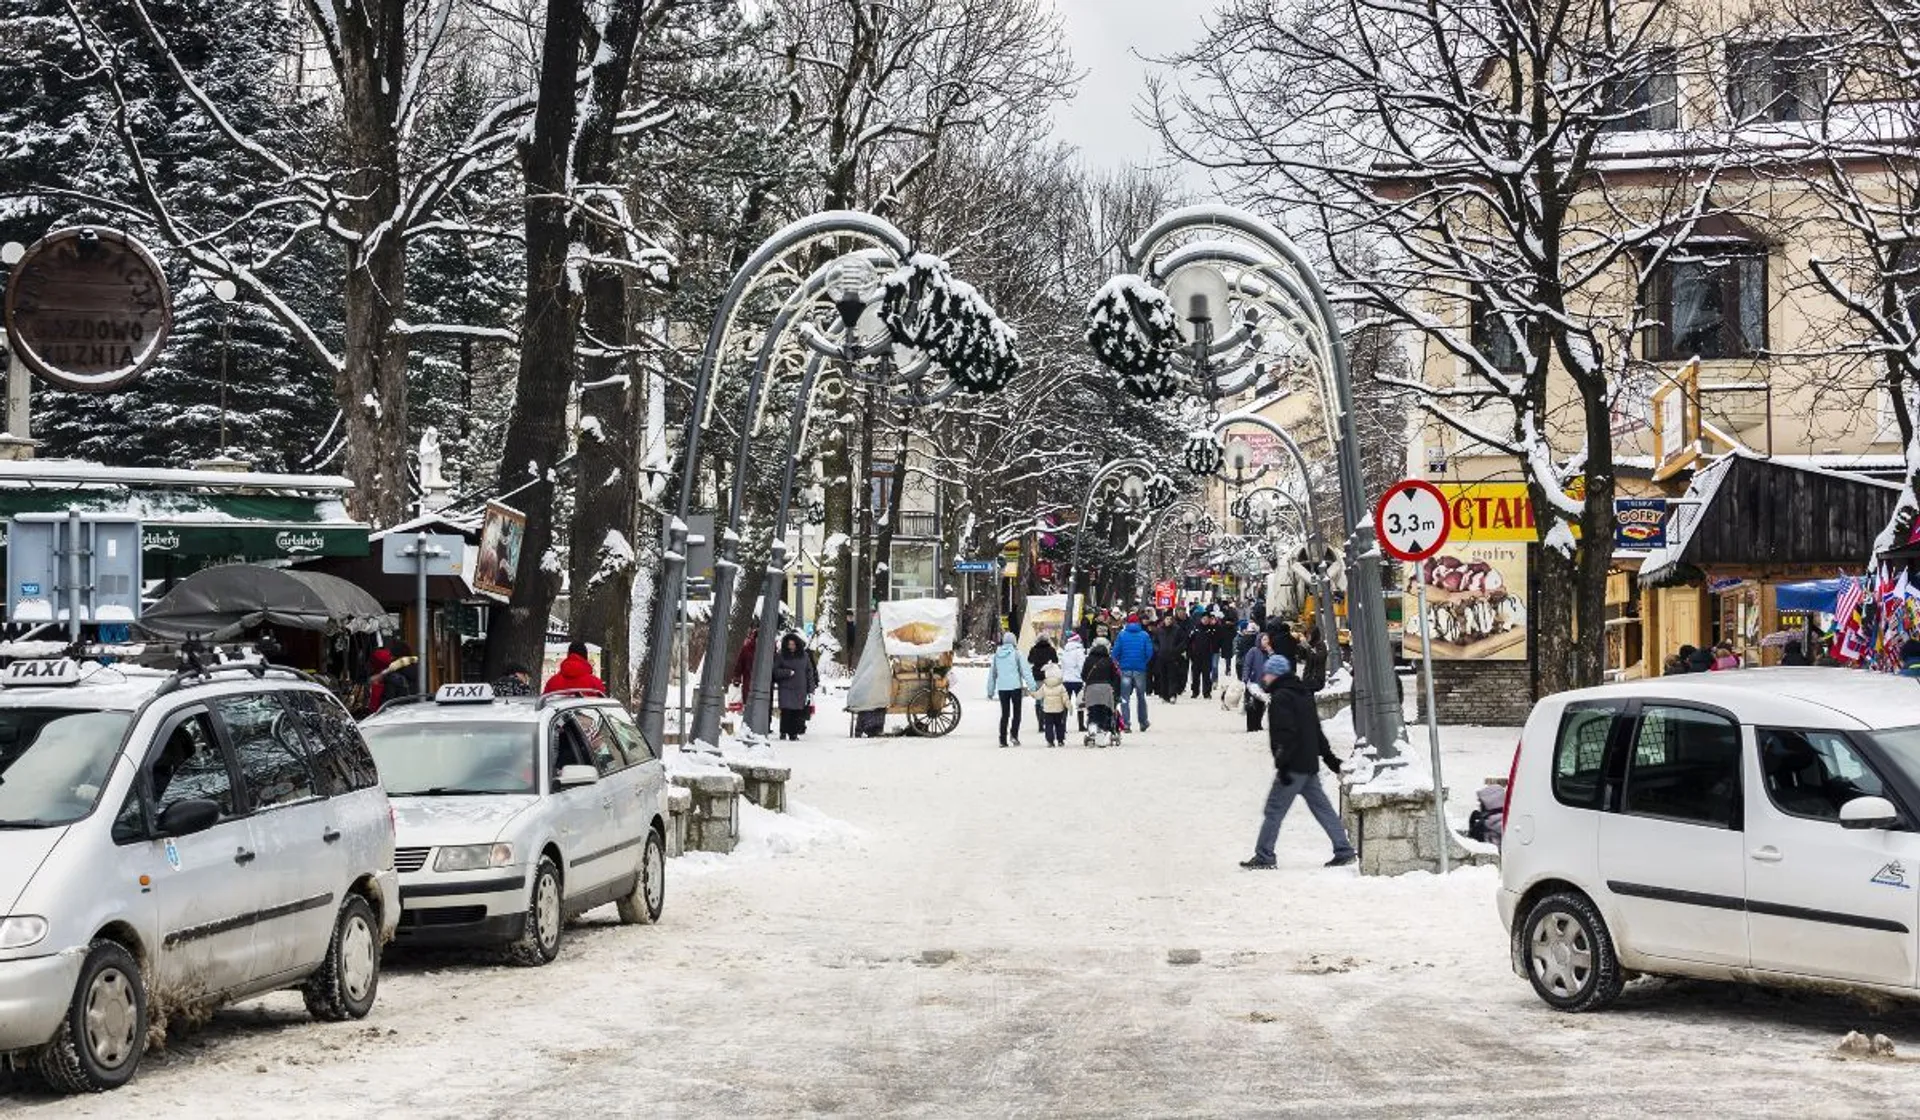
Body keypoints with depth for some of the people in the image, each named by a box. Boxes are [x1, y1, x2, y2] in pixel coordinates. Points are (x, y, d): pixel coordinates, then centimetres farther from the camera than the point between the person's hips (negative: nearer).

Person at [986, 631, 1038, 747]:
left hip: (1002, 688, 4)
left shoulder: (997, 654, 8)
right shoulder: (1016, 653, -5)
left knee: (1005, 714, 11)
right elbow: (1026, 671, -8)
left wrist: (990, 691, 21)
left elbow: (992, 673, 14)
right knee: (1016, 712, 5)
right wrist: (1032, 686, -7)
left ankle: (1003, 739, 6)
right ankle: (1013, 734, -14)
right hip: (1015, 686, -4)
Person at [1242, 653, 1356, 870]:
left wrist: (1282, 764, -21)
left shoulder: (1280, 698, -12)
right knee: (1322, 807, 10)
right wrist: (1328, 756, 25)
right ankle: (1344, 850, 8)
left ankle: (1264, 857, -3)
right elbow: (1317, 730, 21)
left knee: (1274, 810, -4)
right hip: (1310, 763, 9)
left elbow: (1286, 734, -20)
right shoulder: (1303, 694, 16)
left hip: (1293, 766, -9)